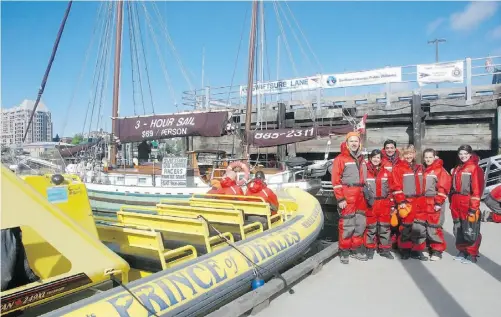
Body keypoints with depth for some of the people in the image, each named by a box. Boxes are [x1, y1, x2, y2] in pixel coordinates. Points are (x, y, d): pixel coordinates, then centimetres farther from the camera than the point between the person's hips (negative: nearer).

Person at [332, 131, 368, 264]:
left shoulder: (361, 159, 16)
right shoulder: (340, 159, -6)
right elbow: (336, 180, -11)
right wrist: (340, 199, -15)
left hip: (360, 197, 7)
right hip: (347, 197, -7)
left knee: (360, 224, 12)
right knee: (347, 225, -5)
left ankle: (356, 249, 25)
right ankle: (344, 251, 8)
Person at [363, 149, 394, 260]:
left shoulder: (386, 173, 9)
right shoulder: (365, 171, -1)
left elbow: (391, 190, 11)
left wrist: (392, 204, 7)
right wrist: (366, 199, -9)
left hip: (384, 204, 3)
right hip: (370, 204, -3)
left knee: (385, 227, 8)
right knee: (371, 227, 3)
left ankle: (385, 249, 19)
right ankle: (370, 249, 14)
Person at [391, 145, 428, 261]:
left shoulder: (419, 167, 15)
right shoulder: (398, 168, -6)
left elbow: (421, 184, 21)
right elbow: (396, 187, -11)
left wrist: (423, 199, 18)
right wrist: (401, 202, -16)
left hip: (420, 202, 6)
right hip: (407, 202, -6)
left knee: (420, 227, 6)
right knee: (406, 227, 2)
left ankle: (417, 251, 16)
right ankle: (405, 250, 16)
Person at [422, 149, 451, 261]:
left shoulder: (440, 170, -5)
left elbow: (443, 187, -11)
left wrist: (438, 203, -15)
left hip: (434, 203, -6)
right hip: (423, 203, 6)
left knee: (434, 226, -8)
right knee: (423, 226, 10)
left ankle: (437, 250, 2)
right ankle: (425, 248, 21)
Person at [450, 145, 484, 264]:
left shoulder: (475, 168, -7)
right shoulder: (456, 169, 16)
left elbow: (477, 189, -13)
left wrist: (474, 207, -17)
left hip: (468, 204, -7)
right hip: (456, 205, 7)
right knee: (458, 230, 14)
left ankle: (472, 255, 9)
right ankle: (462, 251, 27)